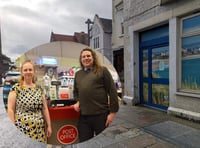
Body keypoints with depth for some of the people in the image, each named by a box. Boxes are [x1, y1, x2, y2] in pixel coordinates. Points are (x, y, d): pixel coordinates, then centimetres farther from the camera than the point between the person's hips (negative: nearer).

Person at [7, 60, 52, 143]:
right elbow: (10, 109, -5)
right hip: (22, 128, -3)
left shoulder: (39, 88, 8)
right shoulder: (16, 88, -3)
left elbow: (45, 109, 9)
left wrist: (49, 126, 7)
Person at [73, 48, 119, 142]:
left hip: (101, 114, -4)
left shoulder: (102, 70, 0)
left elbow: (112, 91, -4)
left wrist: (113, 111, -9)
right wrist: (77, 101, 6)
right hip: (83, 116, 4)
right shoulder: (78, 74, 14)